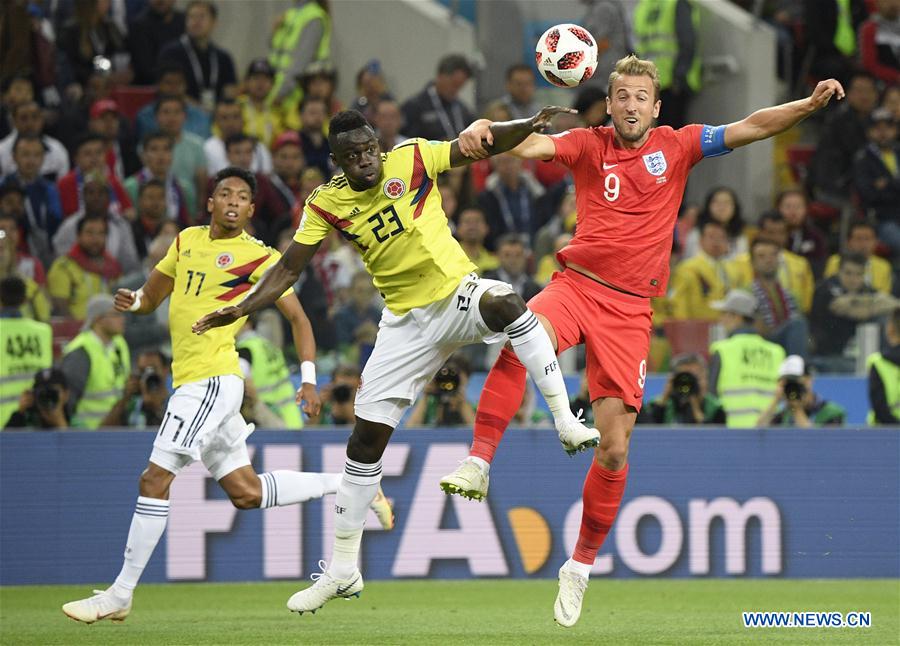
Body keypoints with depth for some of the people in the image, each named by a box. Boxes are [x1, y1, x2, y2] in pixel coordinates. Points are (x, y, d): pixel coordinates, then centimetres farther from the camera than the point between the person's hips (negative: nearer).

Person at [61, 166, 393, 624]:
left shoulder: (259, 257, -5)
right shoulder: (187, 242, 15)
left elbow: (296, 316, -2)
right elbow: (151, 297, 22)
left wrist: (309, 379, -10)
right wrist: (132, 301, -2)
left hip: (212, 379, -8)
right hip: (191, 382, 8)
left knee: (155, 480, -11)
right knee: (246, 493, 13)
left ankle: (120, 595, -7)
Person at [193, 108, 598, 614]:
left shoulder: (412, 159, -9)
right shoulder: (327, 205, -4)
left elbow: (484, 144, -6)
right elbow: (289, 269, 0)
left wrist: (529, 126, -25)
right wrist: (241, 309, -12)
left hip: (457, 293, -3)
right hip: (407, 321, 3)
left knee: (506, 303, -41)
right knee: (365, 441, 2)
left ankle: (567, 422, -32)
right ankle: (344, 569, 14)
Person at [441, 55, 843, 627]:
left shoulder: (677, 146, 8)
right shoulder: (589, 145, 6)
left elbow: (752, 128, 4)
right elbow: (530, 146, -9)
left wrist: (810, 105, -9)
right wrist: (484, 129, -29)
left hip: (630, 308, 1)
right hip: (577, 284, -1)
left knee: (615, 447, -2)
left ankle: (581, 567, 14)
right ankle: (479, 463, -29)